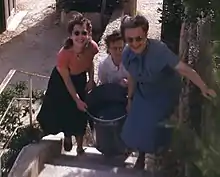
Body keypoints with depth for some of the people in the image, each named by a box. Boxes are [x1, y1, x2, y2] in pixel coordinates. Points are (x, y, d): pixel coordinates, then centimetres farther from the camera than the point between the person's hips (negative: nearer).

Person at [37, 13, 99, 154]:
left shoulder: (92, 47, -27)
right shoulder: (64, 54, -39)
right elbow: (67, 81, -24)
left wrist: (91, 80, -5)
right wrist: (77, 100, -17)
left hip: (80, 79, 4)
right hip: (62, 82, -4)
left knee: (81, 113, 15)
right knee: (64, 111, 14)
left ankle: (80, 145, 37)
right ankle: (67, 137, 47)